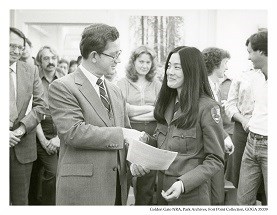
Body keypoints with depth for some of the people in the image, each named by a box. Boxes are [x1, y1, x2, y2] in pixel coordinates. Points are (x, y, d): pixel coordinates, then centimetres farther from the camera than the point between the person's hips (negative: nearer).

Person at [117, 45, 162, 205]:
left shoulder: (157, 85, 11)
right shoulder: (123, 83, 4)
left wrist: (135, 112, -10)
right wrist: (149, 108, -7)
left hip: (152, 134, 3)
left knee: (148, 177, 8)